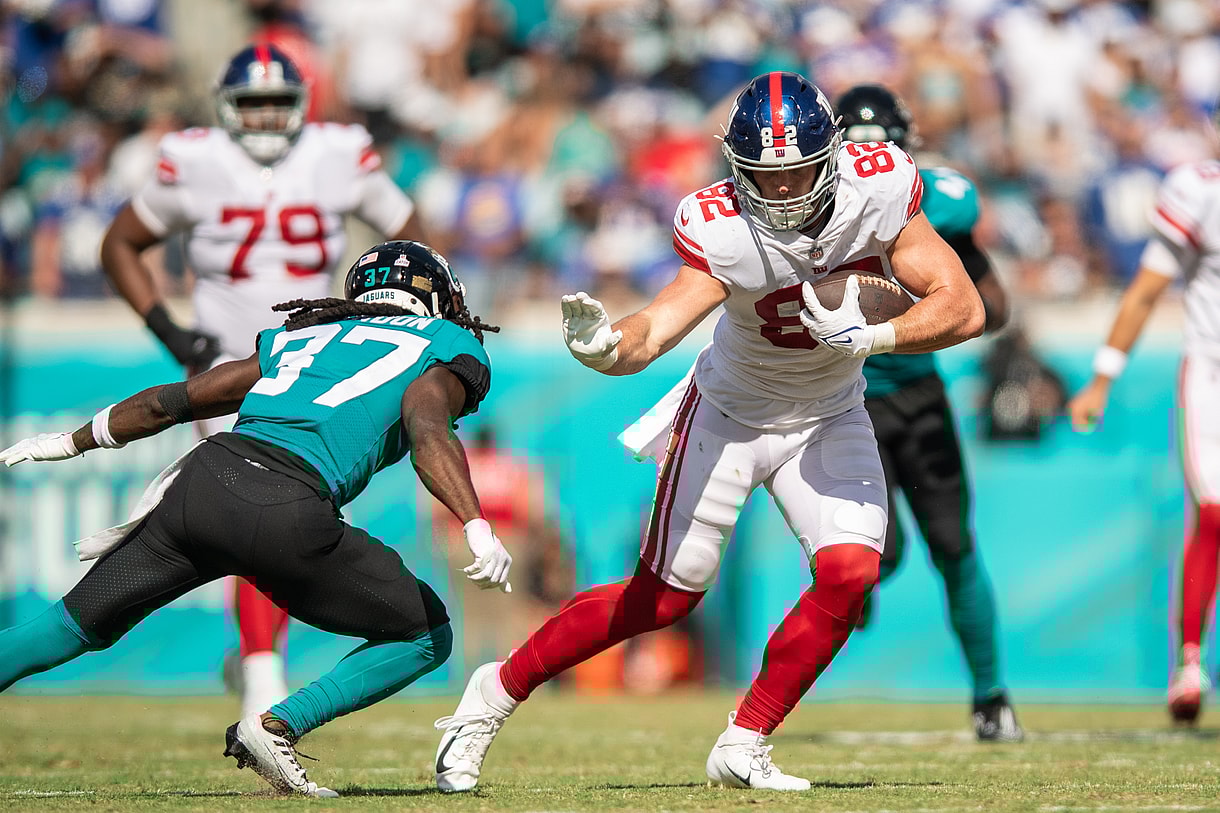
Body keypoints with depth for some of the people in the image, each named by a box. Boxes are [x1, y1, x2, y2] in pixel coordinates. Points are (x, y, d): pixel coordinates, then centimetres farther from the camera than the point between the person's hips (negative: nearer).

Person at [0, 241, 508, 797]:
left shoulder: (302, 340, 30)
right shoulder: (443, 347, 16)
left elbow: (169, 401, 32)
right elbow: (428, 434, -8)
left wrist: (71, 442, 44)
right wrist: (478, 529, -19)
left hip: (204, 476, 6)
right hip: (286, 514, -6)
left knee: (80, 624, 20)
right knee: (425, 637, 11)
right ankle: (278, 725, -4)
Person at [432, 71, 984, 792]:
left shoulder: (879, 187, -24)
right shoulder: (719, 227, -30)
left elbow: (963, 308, -24)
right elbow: (657, 328, -42)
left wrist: (868, 338, -39)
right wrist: (608, 346, -65)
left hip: (829, 418, 3)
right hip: (731, 414, -3)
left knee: (850, 573, -17)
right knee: (665, 595, -2)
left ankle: (745, 747, -1)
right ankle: (498, 693, 16)